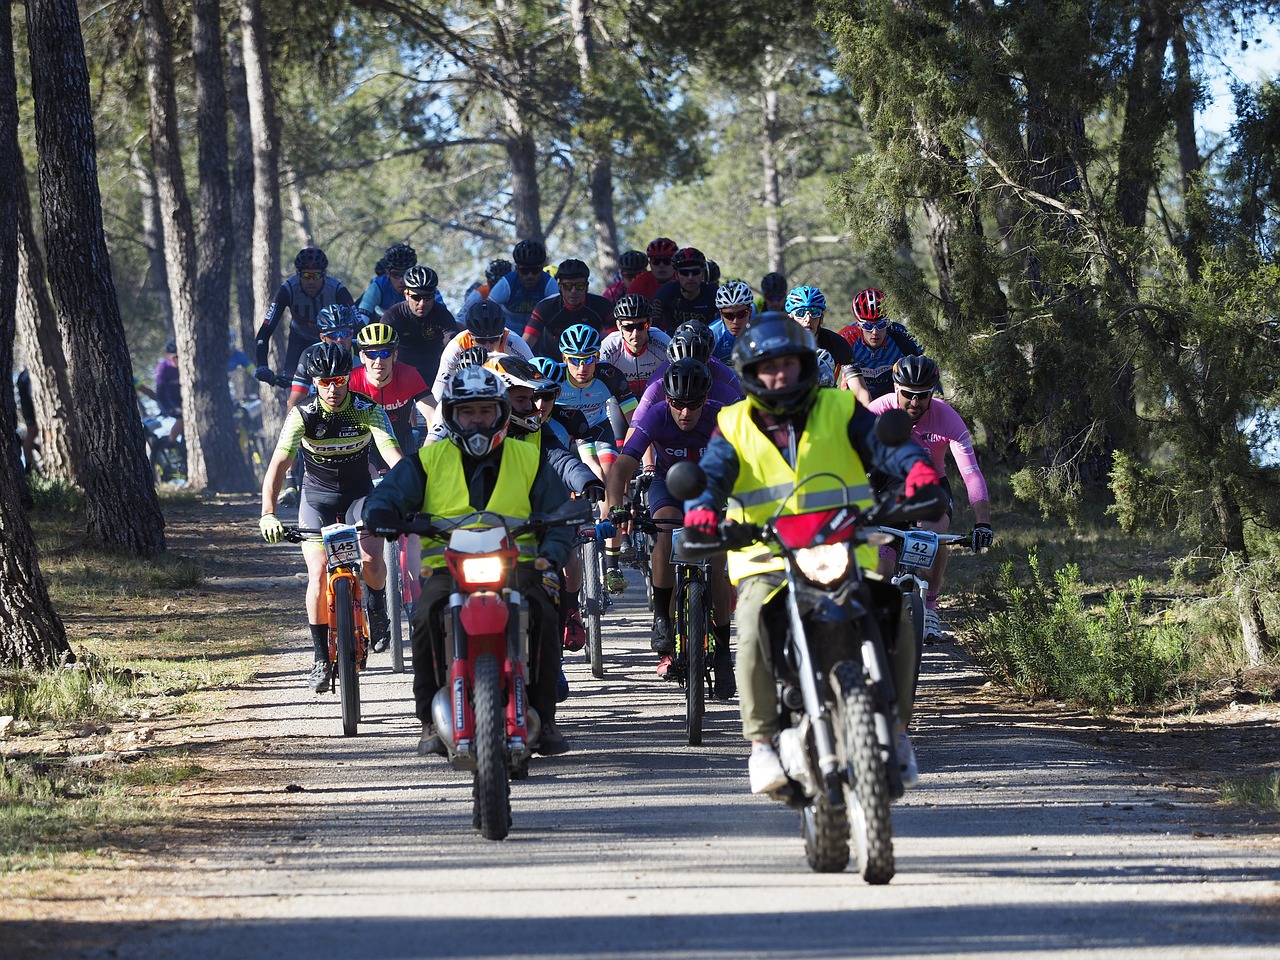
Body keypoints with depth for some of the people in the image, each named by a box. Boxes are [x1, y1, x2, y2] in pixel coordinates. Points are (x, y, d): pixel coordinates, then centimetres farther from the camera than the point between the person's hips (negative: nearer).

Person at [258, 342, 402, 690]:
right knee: (319, 574, -16)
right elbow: (278, 465, -28)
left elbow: (393, 455, -30)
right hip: (317, 495, 0)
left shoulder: (368, 411, -19)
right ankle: (322, 659, -3)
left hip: (358, 492, 0)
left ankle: (377, 609, 8)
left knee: (370, 559, -25)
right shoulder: (302, 415, -20)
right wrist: (268, 514, -42)